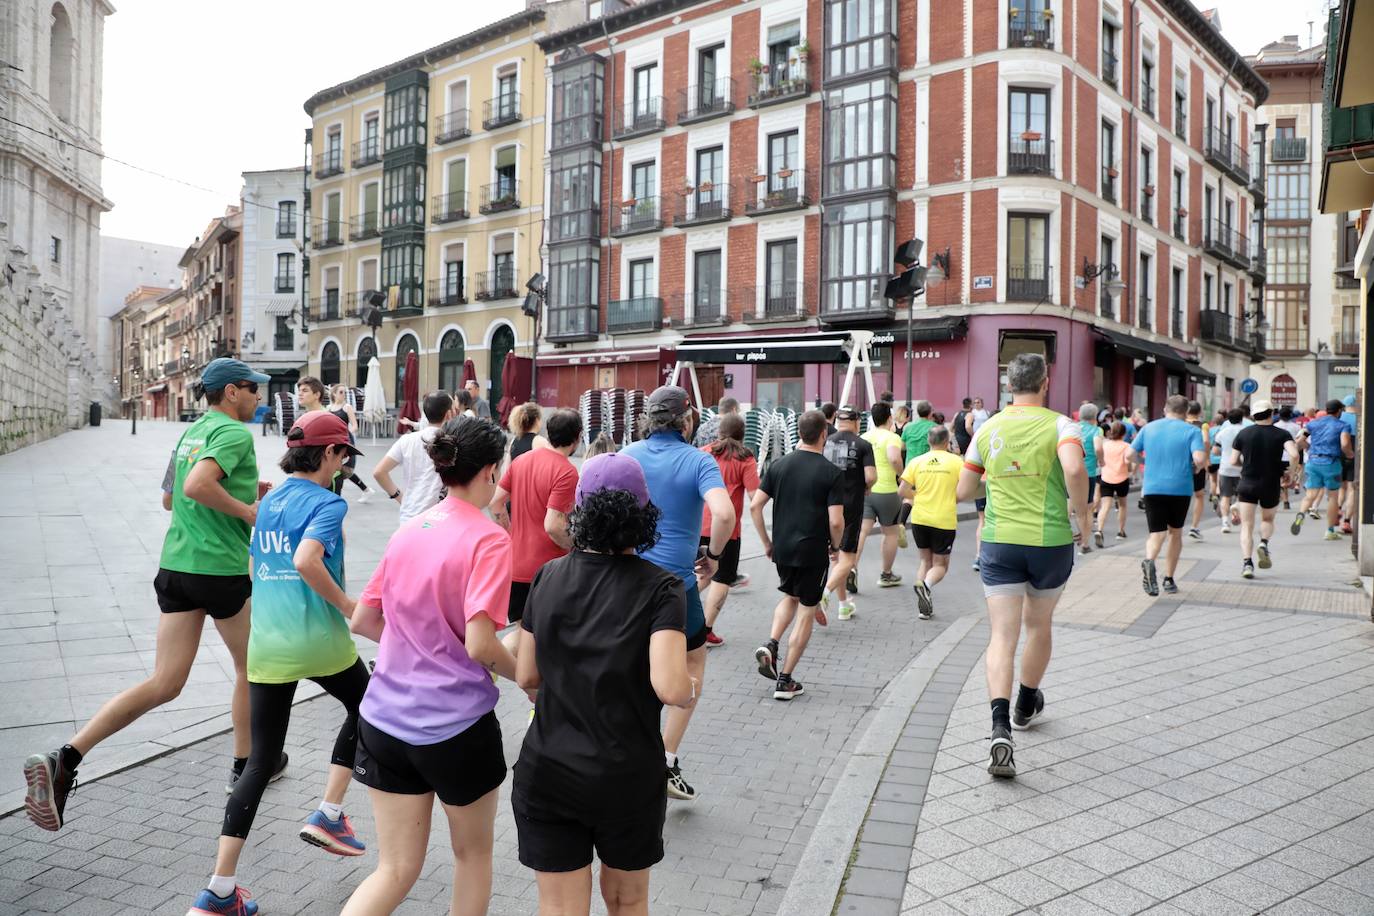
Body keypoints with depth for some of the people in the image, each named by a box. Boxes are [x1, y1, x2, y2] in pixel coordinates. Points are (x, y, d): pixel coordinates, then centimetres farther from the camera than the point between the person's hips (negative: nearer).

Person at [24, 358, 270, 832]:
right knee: (251, 667, 15)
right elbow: (197, 486, -29)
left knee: (163, 685, 5)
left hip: (176, 564, 8)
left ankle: (65, 758, -9)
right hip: (223, 569, -7)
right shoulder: (236, 433, -13)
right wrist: (244, 510, -15)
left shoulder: (190, 432, 16)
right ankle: (246, 762, 29)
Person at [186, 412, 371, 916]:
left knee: (261, 761, 10)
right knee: (363, 708, 24)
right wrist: (347, 605, -14)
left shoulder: (268, 503, 12)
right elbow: (306, 560, -26)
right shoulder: (327, 503, -10)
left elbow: (254, 570, 18)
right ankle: (328, 814, 19)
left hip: (266, 644, 6)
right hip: (319, 641, -6)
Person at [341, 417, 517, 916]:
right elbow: (480, 646, -21)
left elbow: (362, 621, 11)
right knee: (473, 853, 21)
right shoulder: (488, 538, -15)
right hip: (457, 726, -5)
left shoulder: (407, 532, 5)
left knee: (396, 870, 15)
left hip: (385, 720, 6)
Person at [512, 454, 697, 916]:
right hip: (628, 779, -2)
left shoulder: (548, 577, -1)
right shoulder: (659, 588, -12)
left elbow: (527, 676, 3)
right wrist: (692, 689, -1)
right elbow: (669, 687, -22)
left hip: (546, 774, 2)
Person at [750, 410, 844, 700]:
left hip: (782, 549, 4)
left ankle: (770, 645, 6)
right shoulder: (832, 473, -10)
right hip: (813, 552, -4)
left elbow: (755, 506, -1)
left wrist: (767, 543, 9)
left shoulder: (778, 465, 1)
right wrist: (835, 546, 5)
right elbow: (836, 522, -15)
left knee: (790, 597, 28)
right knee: (807, 611, 8)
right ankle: (785, 681, 10)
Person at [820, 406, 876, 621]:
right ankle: (825, 591, -23)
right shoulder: (863, 445, -6)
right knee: (847, 558, 0)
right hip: (851, 506, -4)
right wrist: (865, 488, 6)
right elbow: (871, 477, -14)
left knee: (837, 555, 16)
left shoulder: (825, 442, 3)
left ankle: (845, 605, 25)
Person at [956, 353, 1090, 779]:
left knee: (1003, 634, -2)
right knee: (1038, 625, 20)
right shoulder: (1059, 424, -5)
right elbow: (1074, 469, -25)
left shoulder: (988, 429, 5)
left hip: (998, 541, 1)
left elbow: (963, 490, 9)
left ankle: (1000, 729, -20)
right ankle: (1025, 707, 41)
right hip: (1050, 541, -1)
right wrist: (1082, 515, -10)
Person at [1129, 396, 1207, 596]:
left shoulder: (1148, 428, 6)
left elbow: (1130, 455, 4)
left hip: (1152, 489, 1)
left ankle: (1149, 560, -32)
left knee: (1157, 533, 0)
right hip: (1181, 489, -1)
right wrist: (1196, 469, 5)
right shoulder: (1192, 431, -2)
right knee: (1175, 532, 17)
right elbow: (1199, 459, -16)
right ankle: (1169, 580, 20)